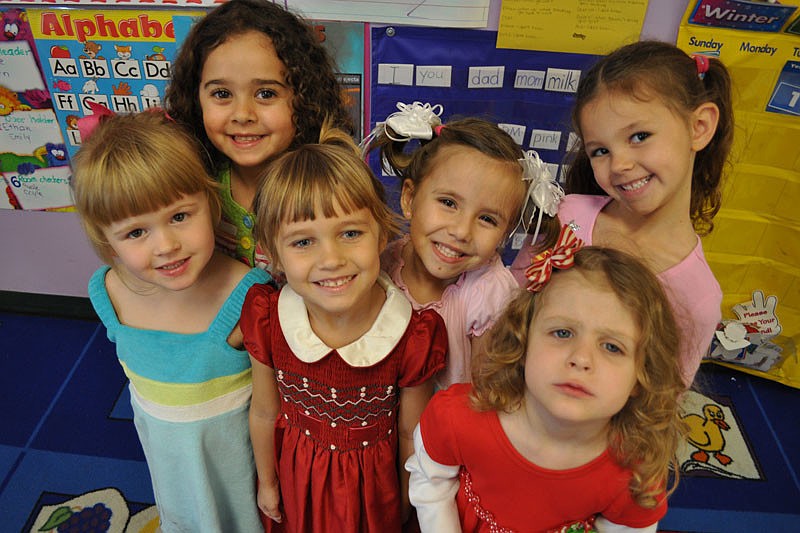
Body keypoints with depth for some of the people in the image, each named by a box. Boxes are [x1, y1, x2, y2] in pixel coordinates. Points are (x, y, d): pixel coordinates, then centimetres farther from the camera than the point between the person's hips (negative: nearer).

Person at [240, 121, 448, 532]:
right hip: (298, 479, 2)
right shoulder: (266, 321, -23)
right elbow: (264, 414, -6)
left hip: (372, 486, -1)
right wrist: (267, 483, 8)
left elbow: (411, 435, -13)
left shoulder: (414, 337, -30)